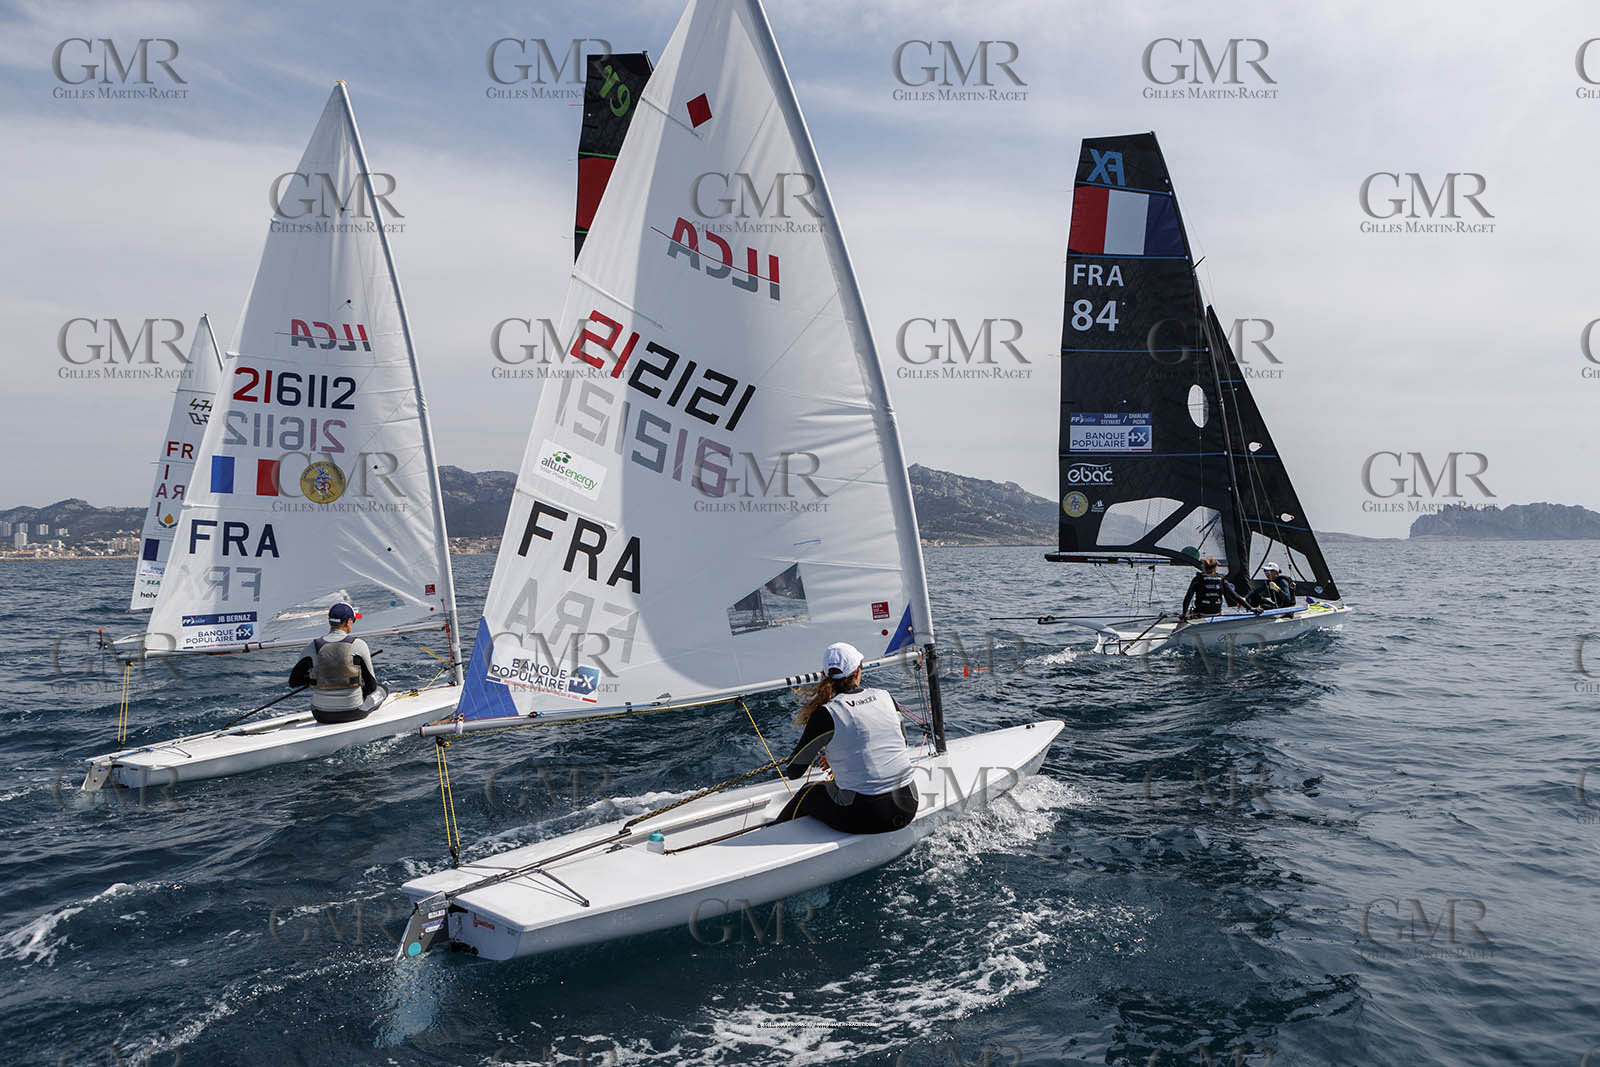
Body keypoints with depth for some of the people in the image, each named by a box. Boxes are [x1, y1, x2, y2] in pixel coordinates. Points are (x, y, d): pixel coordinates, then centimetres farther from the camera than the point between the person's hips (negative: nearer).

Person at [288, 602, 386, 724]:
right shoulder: (358, 645, -13)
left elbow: (293, 681, -1)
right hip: (353, 713, -4)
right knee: (382, 690, 26)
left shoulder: (313, 647, -7)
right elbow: (371, 685, -7)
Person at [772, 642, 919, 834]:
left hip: (865, 818, -5)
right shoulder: (885, 697, 3)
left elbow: (793, 771, -3)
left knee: (808, 794, 24)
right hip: (907, 806, 5)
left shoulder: (826, 714, -12)